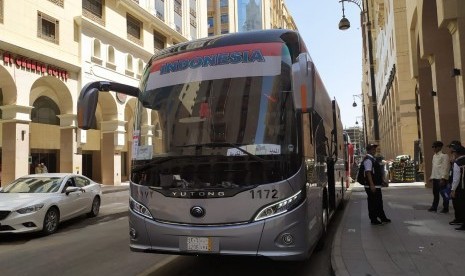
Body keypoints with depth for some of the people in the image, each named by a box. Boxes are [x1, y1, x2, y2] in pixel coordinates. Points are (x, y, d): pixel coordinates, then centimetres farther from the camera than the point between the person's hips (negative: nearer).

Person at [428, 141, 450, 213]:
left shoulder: (444, 155, -10)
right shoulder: (434, 156, 15)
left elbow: (445, 167, -15)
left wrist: (443, 178, -20)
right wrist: (432, 177, 17)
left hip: (441, 178, -8)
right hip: (435, 178, 8)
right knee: (435, 193, 12)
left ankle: (445, 208, 11)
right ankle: (434, 207, 19)